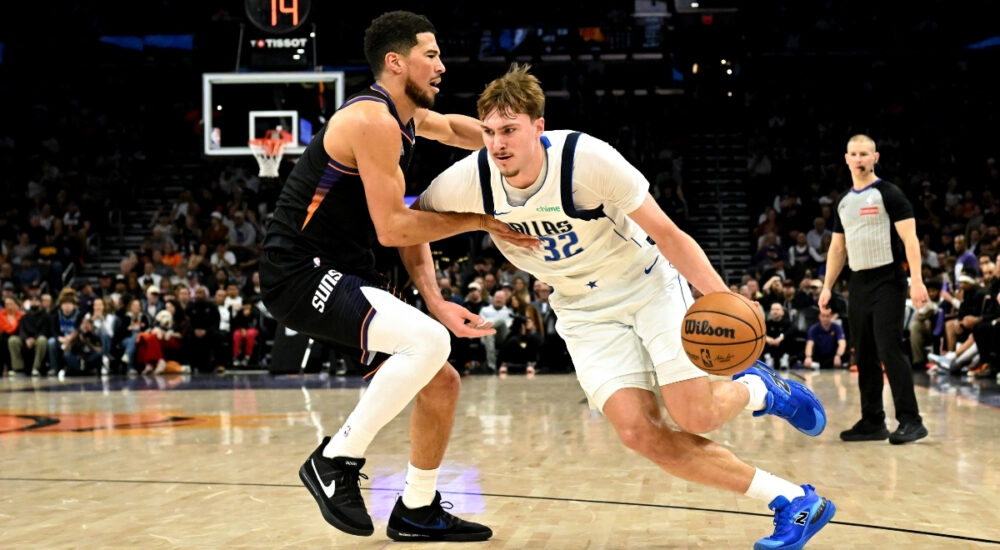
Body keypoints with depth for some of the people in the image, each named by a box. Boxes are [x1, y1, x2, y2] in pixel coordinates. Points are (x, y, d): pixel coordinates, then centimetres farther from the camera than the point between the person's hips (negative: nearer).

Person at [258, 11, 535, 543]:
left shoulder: (407, 117, 13)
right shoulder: (374, 120, -17)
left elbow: (451, 126, 32)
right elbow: (391, 228, -21)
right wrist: (480, 220, -14)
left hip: (345, 278, 10)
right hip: (300, 274, -10)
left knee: (441, 382, 11)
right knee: (428, 341, -30)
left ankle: (417, 512, 26)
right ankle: (335, 461, -14)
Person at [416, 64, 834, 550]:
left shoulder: (587, 158, -28)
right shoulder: (468, 181, -19)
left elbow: (667, 234, -20)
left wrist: (725, 299, -29)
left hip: (648, 283, -3)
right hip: (584, 308, 3)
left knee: (694, 417, -15)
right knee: (638, 432, -14)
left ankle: (759, 389, 23)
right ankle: (792, 500, -3)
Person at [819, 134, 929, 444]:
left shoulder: (888, 194, -6)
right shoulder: (843, 202, 14)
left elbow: (909, 238, -12)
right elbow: (837, 248, 19)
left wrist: (917, 280, -21)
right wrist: (827, 286, 12)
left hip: (887, 281, -7)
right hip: (858, 283, 7)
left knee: (889, 350, -14)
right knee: (864, 355, 8)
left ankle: (911, 421, -9)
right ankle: (872, 421, 16)